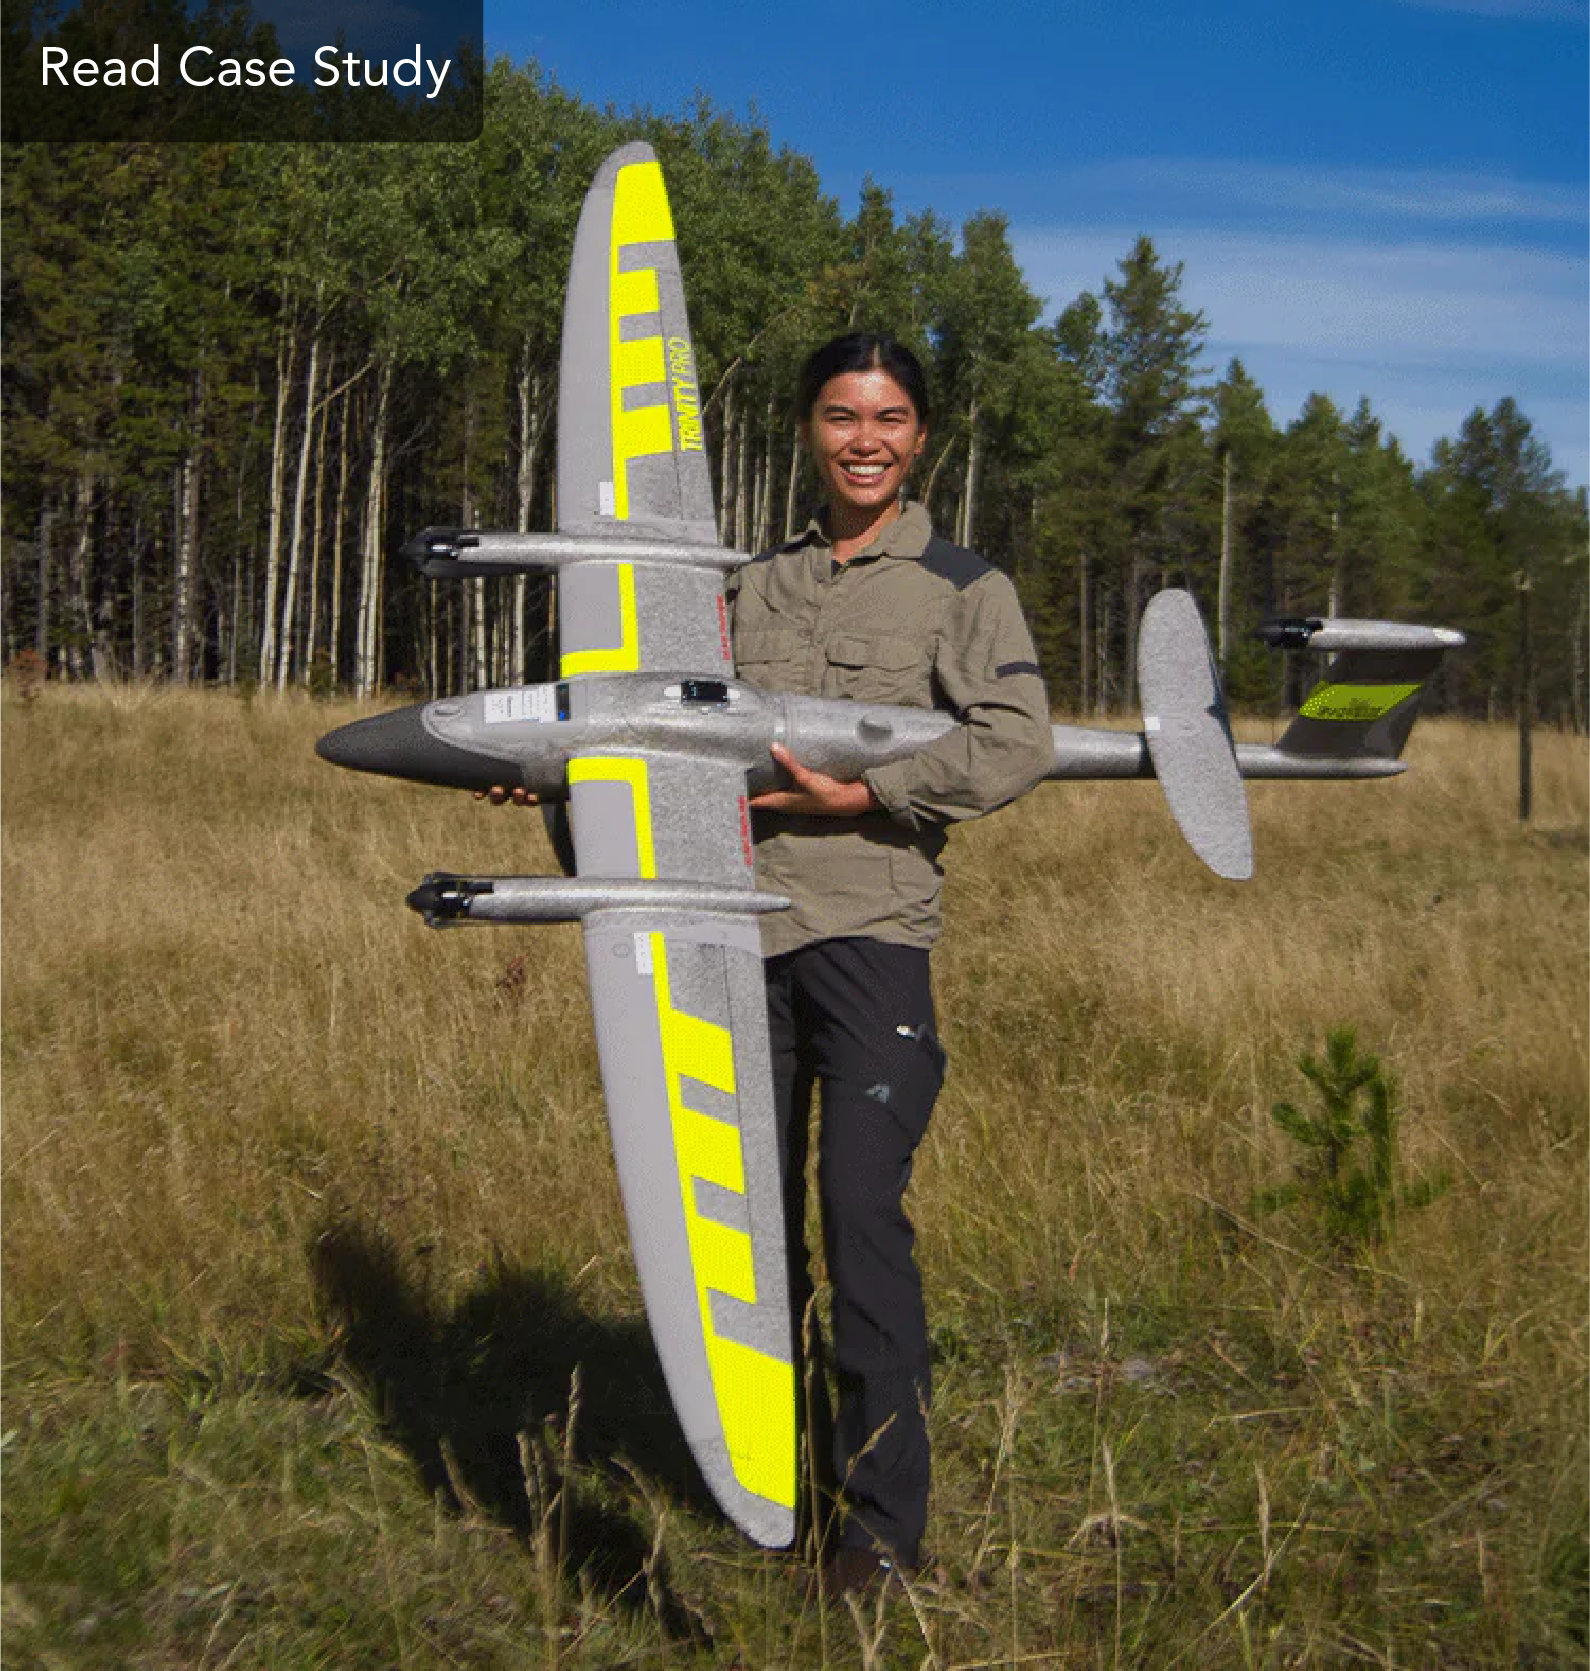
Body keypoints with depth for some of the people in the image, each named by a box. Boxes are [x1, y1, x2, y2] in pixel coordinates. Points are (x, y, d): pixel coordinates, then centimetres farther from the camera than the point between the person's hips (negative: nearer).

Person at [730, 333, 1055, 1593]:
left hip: (873, 932, -4)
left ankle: (883, 1516, -1)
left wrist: (865, 796, -13)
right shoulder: (756, 585, 18)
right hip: (744, 927, 5)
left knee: (863, 1207, -11)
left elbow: (1018, 744, -9)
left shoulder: (962, 585, 4)